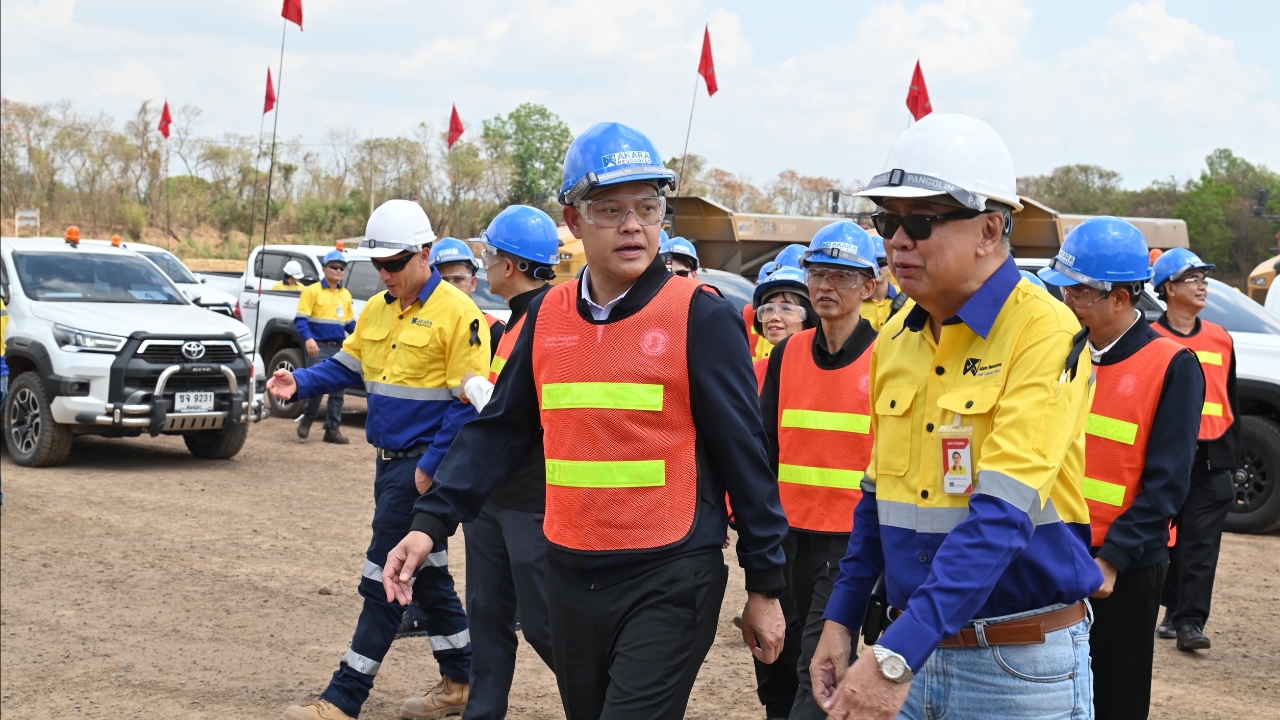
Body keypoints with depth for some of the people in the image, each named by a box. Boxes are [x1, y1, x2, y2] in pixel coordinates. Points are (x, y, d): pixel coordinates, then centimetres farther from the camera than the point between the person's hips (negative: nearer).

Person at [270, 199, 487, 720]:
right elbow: (347, 366, 14)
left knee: (384, 580, -6)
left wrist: (431, 467, -19)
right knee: (426, 573, 16)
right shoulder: (376, 310, 10)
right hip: (389, 461, 8)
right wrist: (300, 383, -6)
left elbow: (468, 402, -16)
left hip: (423, 465, -8)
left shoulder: (456, 313, -15)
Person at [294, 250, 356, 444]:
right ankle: (307, 419, 10)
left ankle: (333, 429, 11)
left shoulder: (346, 295, 15)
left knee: (338, 390, 5)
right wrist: (308, 338, -24)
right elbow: (301, 319, -8)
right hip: (318, 347, -6)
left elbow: (350, 323, 21)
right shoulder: (312, 291, -3)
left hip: (339, 348, 6)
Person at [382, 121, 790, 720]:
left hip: (670, 580, -5)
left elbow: (744, 452, -6)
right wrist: (430, 524, 3)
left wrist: (766, 585, -4)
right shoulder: (548, 316, 6)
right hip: (572, 575, 5)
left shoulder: (700, 317, -9)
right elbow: (498, 431, 12)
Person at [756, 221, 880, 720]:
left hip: (852, 537, -5)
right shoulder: (787, 354, 7)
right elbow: (764, 445, 10)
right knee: (775, 662, 11)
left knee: (818, 669, -9)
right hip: (788, 532, 5)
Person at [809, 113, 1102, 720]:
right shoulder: (896, 339, 7)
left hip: (1020, 666, -6)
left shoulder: (1045, 334, -16)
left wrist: (896, 657, -30)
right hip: (914, 646, 6)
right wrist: (840, 620, 11)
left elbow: (1002, 515, -24)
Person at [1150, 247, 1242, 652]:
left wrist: (1232, 457, 13)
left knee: (1202, 544, -4)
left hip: (1211, 458, 2)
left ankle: (1190, 620, -4)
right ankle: (1176, 611, 20)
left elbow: (1231, 403, 17)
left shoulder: (1221, 340, 12)